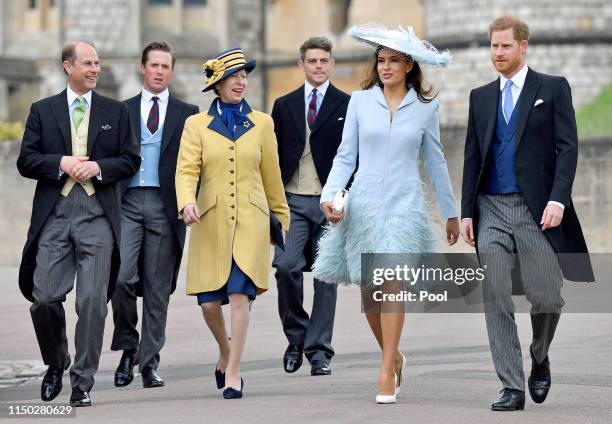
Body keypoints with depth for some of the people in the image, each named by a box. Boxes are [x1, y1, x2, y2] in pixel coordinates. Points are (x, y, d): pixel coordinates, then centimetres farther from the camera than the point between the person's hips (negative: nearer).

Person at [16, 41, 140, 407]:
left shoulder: (116, 112, 12)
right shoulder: (43, 111, 11)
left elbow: (130, 160, 8)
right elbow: (26, 161, 5)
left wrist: (98, 167, -9)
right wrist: (61, 163, -10)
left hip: (98, 215, 0)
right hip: (54, 215, 0)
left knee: (93, 301, -4)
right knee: (44, 298, -4)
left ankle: (82, 383, 4)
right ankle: (56, 364, 22)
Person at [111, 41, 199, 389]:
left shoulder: (187, 113, 10)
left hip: (166, 205, 0)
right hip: (127, 201, 0)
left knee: (158, 288, 1)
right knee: (121, 277, -15)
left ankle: (150, 363, 8)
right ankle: (127, 348, 4)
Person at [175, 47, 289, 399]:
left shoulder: (262, 123, 9)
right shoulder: (197, 125, 6)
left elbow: (272, 176, 15)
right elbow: (187, 170, -4)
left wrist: (281, 218, 19)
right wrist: (187, 202, -23)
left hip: (250, 222, 0)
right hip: (211, 224, 0)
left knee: (240, 294, -14)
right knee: (209, 302, 0)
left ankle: (233, 372, -8)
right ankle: (226, 351, 30)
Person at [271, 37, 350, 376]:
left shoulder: (346, 106, 5)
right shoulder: (284, 106, 12)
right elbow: (273, 158, 12)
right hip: (292, 201, 1)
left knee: (326, 277, 0)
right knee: (286, 266, -15)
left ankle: (319, 351, 6)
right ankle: (296, 336, 5)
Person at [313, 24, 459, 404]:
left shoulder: (425, 107, 4)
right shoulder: (360, 101, 4)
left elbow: (435, 162, 12)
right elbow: (346, 156, 6)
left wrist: (451, 212, 16)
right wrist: (329, 196, -8)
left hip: (404, 202, -2)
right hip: (364, 202, 2)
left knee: (393, 281, -16)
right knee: (368, 288, 4)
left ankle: (386, 373, -16)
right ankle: (394, 356, 28)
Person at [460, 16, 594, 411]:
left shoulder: (552, 88, 2)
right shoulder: (481, 96, 14)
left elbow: (567, 148, -4)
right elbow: (473, 157, 14)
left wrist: (558, 199, -15)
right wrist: (467, 211, 6)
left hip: (536, 209, -3)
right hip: (492, 211, 3)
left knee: (547, 297, -3)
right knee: (497, 301, -4)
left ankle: (540, 360, 26)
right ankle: (512, 387, 0)